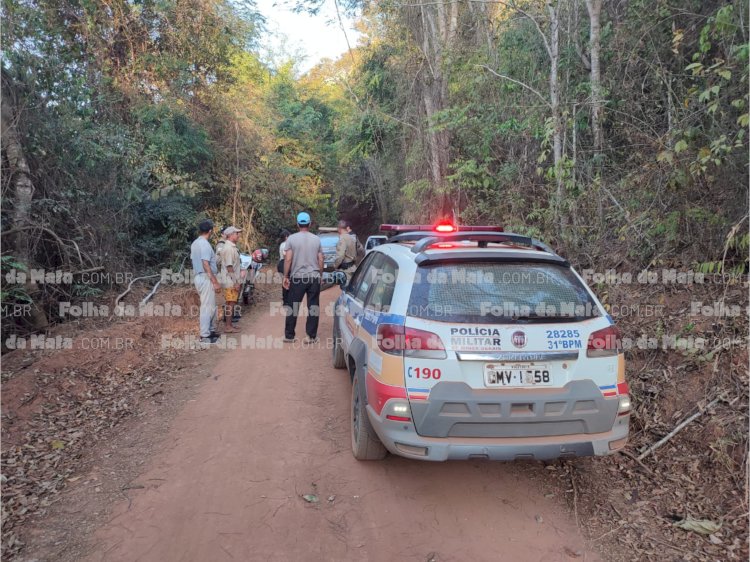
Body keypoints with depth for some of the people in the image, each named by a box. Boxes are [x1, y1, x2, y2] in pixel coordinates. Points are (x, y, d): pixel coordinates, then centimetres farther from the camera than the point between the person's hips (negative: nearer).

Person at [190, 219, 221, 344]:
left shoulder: (194, 243, 12)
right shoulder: (205, 244, -17)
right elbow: (206, 265, -23)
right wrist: (215, 282, -21)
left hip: (198, 277, 10)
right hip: (206, 278, -10)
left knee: (211, 306, 18)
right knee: (207, 307, -4)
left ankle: (211, 330, 26)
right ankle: (205, 335, 0)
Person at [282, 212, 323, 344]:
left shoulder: (292, 238, -2)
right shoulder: (316, 239, 5)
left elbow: (288, 259, -6)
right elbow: (320, 261, 6)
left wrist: (285, 276, 2)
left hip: (297, 277, -1)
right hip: (314, 277, 1)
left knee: (293, 306, 6)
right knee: (313, 307, 5)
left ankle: (289, 335, 12)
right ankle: (311, 336, 6)